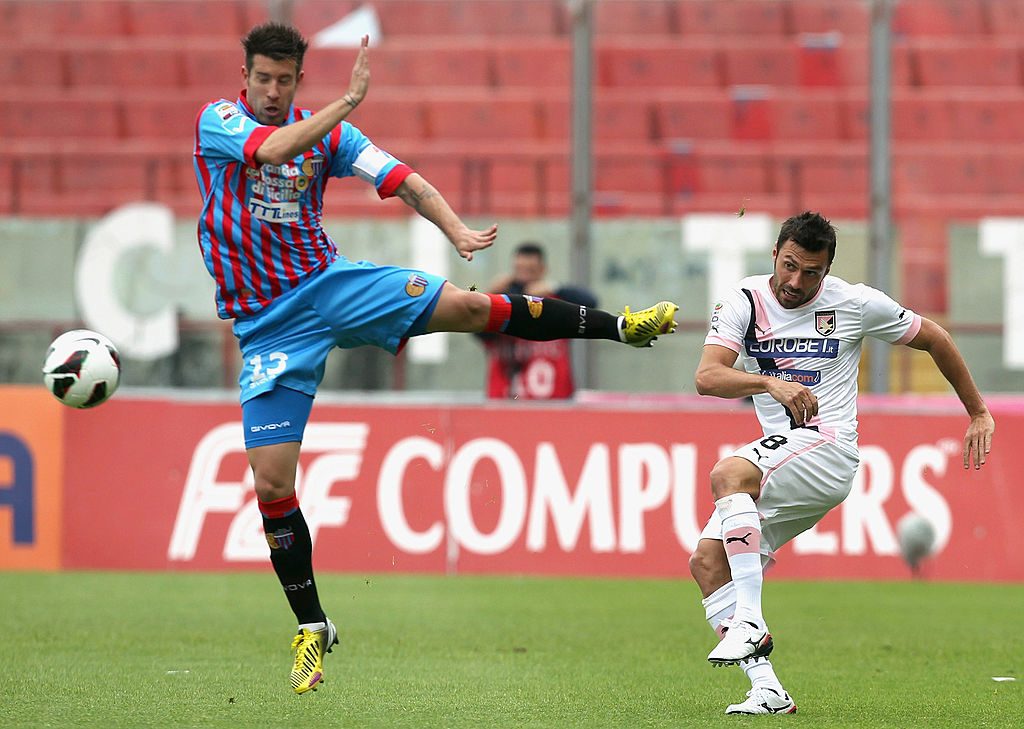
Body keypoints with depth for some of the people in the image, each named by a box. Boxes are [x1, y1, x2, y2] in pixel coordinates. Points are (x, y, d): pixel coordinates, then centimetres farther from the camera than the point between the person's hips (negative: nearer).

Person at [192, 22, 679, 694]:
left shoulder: (328, 132, 3)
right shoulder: (218, 120, -6)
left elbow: (403, 180, -4)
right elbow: (271, 149, -28)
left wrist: (458, 230, -21)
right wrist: (348, 100, -28)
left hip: (330, 281, 2)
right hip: (266, 323, -2)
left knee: (470, 307, -16)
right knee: (271, 483, -8)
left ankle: (620, 326, -3)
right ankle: (311, 627, 7)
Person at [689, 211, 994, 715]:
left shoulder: (855, 303, -3)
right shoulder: (744, 302, 2)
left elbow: (933, 339, 13)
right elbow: (707, 377, -13)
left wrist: (978, 413, 19)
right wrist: (771, 383, -32)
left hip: (829, 445, -5)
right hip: (778, 455, 5)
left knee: (727, 475, -32)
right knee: (706, 561, -8)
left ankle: (750, 620, -37)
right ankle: (766, 687, -10)